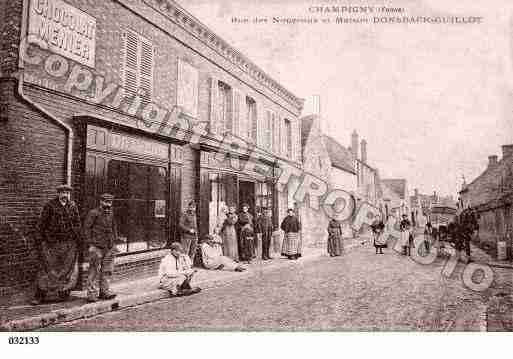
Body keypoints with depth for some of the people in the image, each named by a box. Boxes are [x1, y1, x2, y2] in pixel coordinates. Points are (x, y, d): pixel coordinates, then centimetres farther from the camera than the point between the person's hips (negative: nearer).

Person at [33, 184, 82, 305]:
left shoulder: (73, 206, 5)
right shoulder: (49, 205, -3)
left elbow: (77, 224, 9)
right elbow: (42, 223, 1)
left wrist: (78, 239, 5)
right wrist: (41, 239, 0)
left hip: (69, 244, 3)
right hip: (51, 243, -2)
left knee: (68, 268, 5)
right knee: (47, 268, -1)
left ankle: (64, 293, 17)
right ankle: (39, 296, 7)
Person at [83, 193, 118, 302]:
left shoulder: (111, 213, 11)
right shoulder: (93, 213, -8)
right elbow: (86, 228, -8)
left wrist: (113, 240, 15)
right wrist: (90, 244, -11)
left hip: (109, 247, 6)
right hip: (97, 247, -6)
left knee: (107, 270, 8)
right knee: (94, 270, -3)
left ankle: (104, 291, 17)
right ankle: (91, 294, 4)